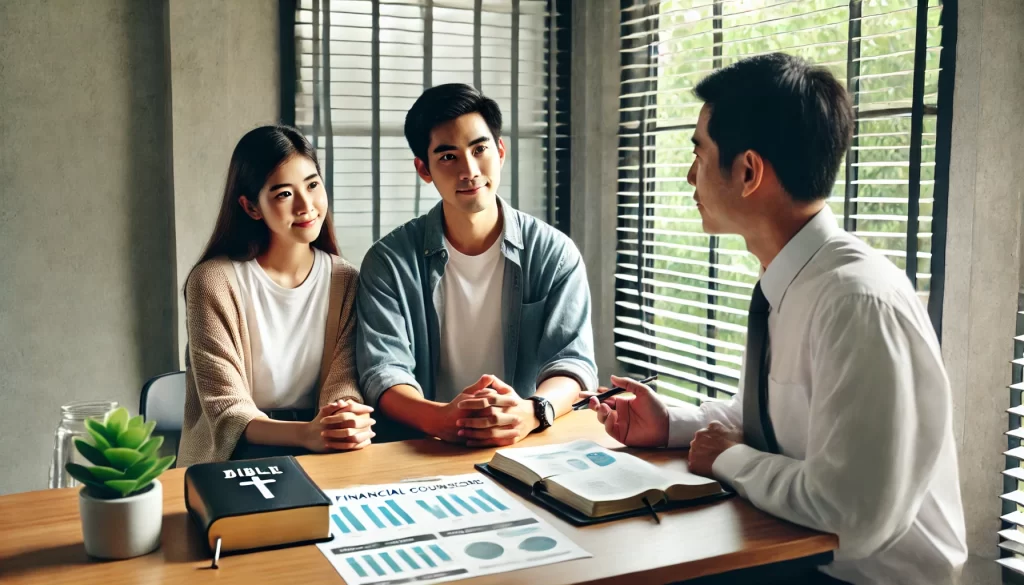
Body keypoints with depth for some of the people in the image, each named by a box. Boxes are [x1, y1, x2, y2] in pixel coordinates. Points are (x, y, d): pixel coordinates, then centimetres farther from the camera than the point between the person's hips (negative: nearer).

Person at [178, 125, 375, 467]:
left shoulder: (345, 281, 2)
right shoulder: (214, 281, -10)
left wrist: (351, 420, -30)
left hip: (324, 445, 3)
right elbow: (226, 411, -14)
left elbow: (342, 383, -6)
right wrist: (304, 434, -33)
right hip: (239, 452, -2)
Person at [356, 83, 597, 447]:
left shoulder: (555, 255, 2)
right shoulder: (390, 261, 0)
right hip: (425, 449, 0)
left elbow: (572, 362, -4)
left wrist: (532, 412, -28)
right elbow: (383, 373, -9)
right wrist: (440, 418, -31)